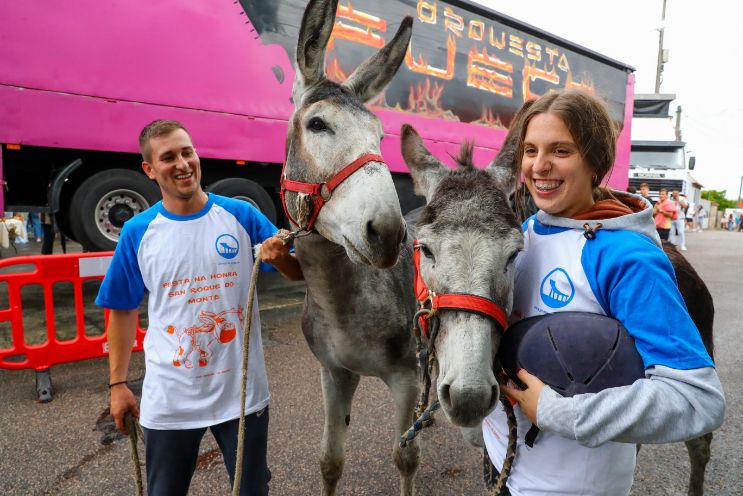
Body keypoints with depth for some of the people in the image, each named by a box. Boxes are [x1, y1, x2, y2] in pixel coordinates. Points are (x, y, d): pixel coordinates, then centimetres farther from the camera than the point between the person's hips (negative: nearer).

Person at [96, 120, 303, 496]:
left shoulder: (241, 215, -7)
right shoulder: (137, 232, -5)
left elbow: (299, 274, -2)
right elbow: (122, 310, 5)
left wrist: (280, 257, -24)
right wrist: (117, 383, 5)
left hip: (241, 390, 0)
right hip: (169, 397, 1)